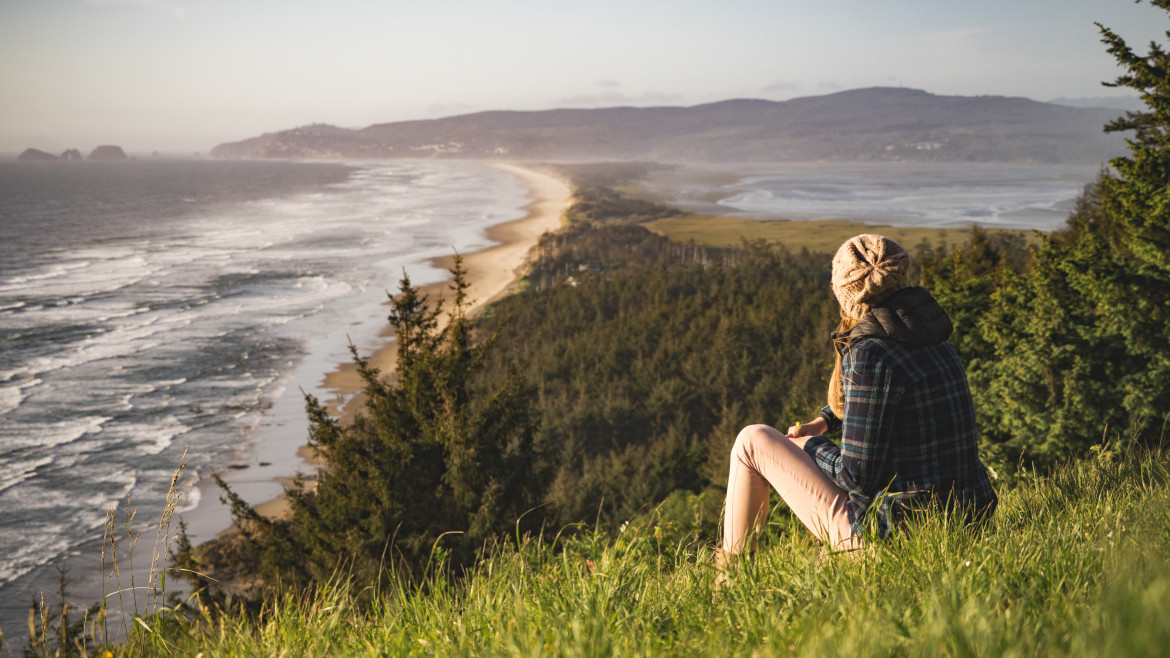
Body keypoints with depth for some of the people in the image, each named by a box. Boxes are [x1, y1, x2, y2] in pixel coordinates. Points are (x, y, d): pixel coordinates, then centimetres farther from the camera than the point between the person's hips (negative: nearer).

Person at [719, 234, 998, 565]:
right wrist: (823, 420, 20)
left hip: (892, 533, -8)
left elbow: (858, 475, -19)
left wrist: (811, 447, 0)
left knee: (753, 440, 6)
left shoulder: (870, 355, -20)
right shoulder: (936, 342, 6)